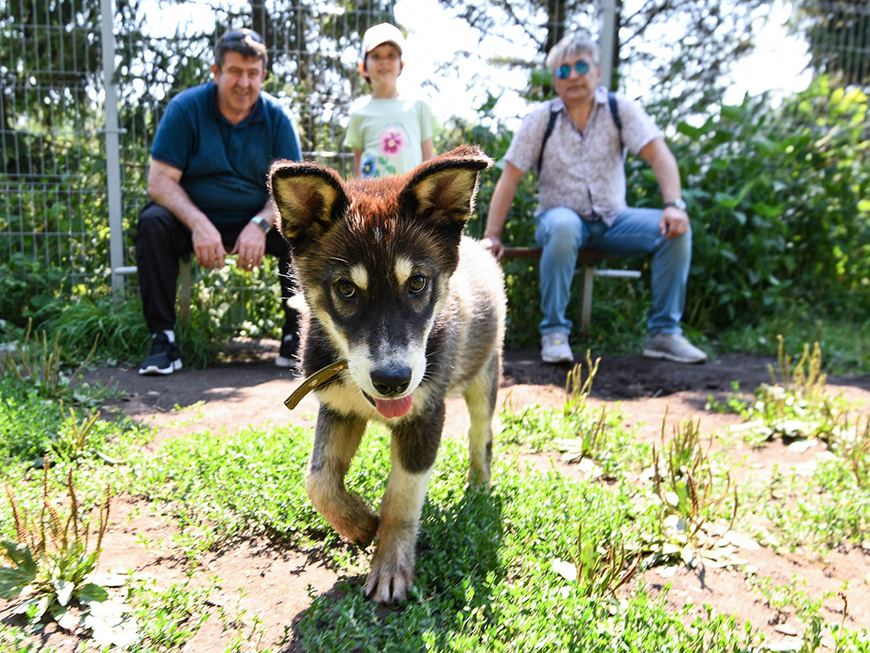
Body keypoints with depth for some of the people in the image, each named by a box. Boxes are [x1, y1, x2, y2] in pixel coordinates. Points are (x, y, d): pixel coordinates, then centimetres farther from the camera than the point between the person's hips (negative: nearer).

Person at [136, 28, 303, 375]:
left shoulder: (277, 117, -1)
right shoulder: (185, 108, -5)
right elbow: (160, 180, -11)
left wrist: (260, 224, -26)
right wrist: (199, 224, -29)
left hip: (257, 221, 1)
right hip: (195, 220, 0)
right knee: (152, 222, -29)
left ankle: (296, 339, -17)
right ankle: (162, 340, -22)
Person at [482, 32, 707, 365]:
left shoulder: (620, 109, -1)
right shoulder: (540, 118, -3)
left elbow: (659, 155, -11)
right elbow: (509, 178, -5)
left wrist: (674, 205, -28)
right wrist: (492, 236, -13)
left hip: (612, 222, 2)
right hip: (561, 217, -2)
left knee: (675, 229, -20)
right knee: (564, 226, -38)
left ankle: (664, 332, -11)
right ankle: (554, 333, -27)